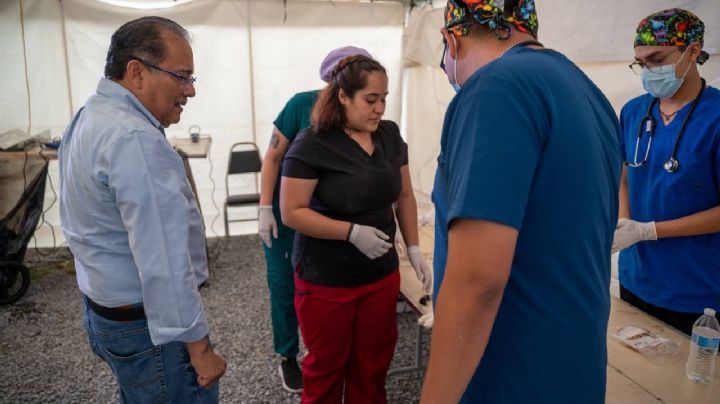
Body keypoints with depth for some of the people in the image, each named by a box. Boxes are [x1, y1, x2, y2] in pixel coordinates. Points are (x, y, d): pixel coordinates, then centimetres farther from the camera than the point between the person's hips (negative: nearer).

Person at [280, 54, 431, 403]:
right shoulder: (312, 145, -15)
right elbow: (291, 213, -16)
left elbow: (404, 196, 9)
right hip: (326, 281, -4)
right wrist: (352, 231, -23)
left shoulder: (390, 135, 1)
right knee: (326, 366, 14)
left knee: (374, 363, 18)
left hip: (382, 275, 5)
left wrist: (414, 249, 3)